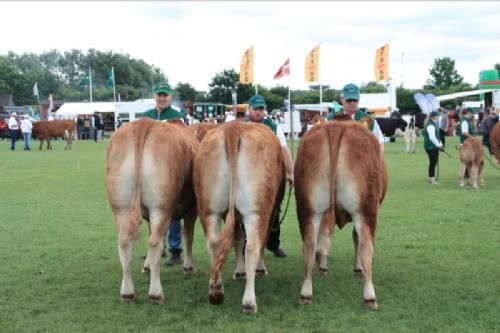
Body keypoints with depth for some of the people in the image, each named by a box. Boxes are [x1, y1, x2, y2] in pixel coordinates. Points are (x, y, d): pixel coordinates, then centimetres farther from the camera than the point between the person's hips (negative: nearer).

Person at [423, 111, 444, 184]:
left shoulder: (434, 124, 16)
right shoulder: (430, 125, -17)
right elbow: (432, 137, -23)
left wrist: (440, 144, 10)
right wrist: (438, 145, -14)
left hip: (434, 147, 10)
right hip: (431, 147, -10)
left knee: (434, 161, 12)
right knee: (433, 162, -5)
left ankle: (432, 177, 20)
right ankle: (432, 177, 1)